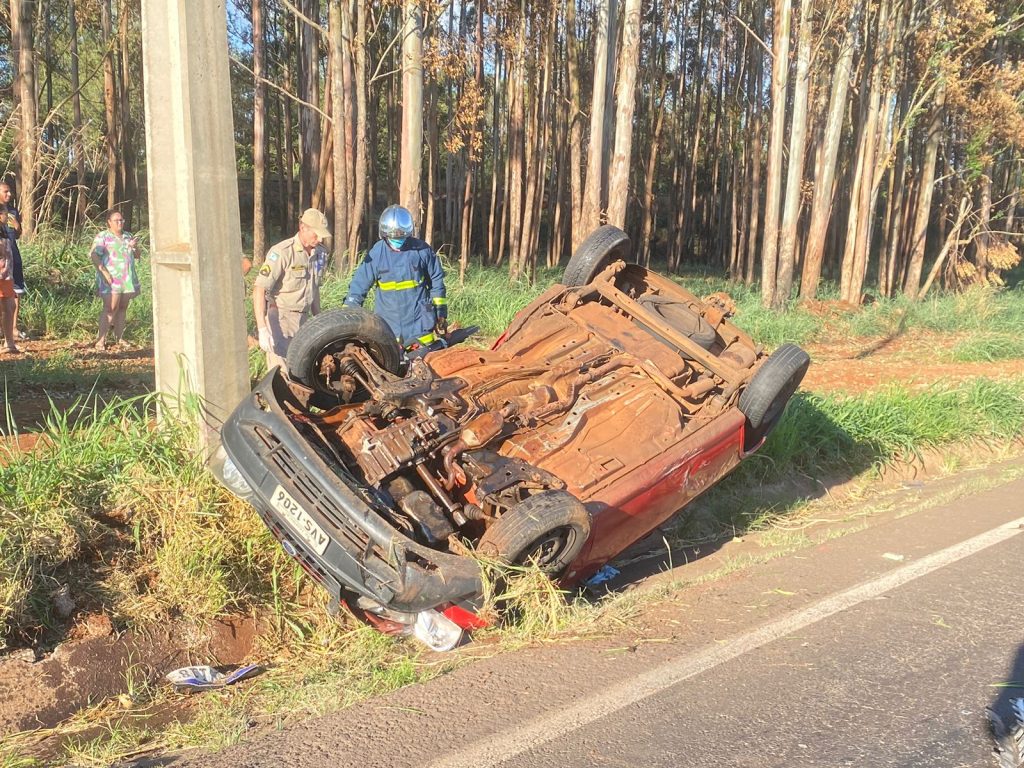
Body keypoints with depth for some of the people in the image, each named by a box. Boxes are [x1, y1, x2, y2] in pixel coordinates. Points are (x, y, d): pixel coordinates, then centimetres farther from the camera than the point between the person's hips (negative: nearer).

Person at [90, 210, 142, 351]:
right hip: (111, 279, -6)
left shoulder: (128, 236, 17)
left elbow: (137, 255, 20)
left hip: (127, 279, 6)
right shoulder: (102, 237, -2)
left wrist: (134, 247, -3)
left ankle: (118, 338, 14)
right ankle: (101, 340, -12)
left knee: (122, 308, 7)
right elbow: (94, 255, -10)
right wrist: (104, 272, -20)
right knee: (110, 308, -13)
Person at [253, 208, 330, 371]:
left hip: (303, 319, 7)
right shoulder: (282, 252, -18)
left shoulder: (320, 253, 5)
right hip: (279, 318, -7)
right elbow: (259, 289, -22)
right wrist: (262, 329, -28)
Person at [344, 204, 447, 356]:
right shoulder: (376, 253, -5)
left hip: (419, 320, 0)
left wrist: (441, 310, 6)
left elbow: (436, 281, 5)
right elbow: (359, 285, -2)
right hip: (388, 323, 0)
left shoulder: (422, 250, -5)